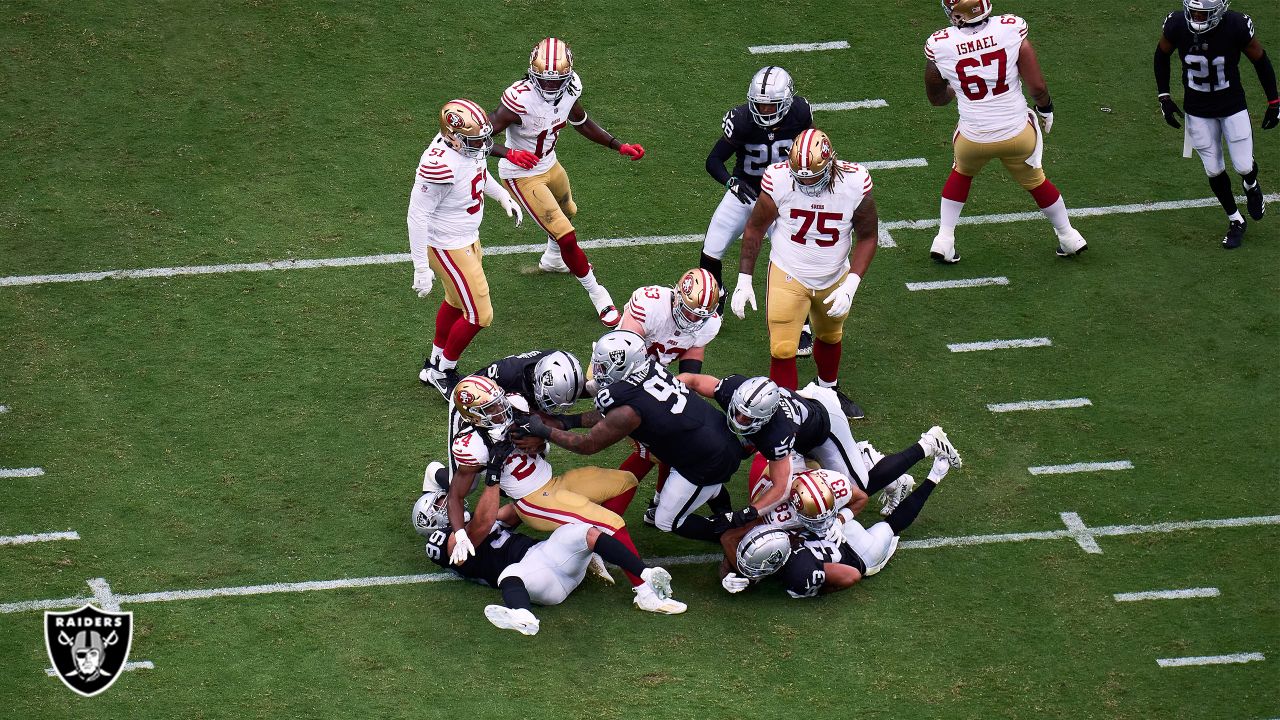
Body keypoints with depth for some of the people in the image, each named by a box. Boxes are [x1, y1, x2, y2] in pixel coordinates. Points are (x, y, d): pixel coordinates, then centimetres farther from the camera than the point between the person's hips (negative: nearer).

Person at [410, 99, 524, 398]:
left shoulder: (467, 145, -10)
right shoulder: (440, 164, -36)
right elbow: (417, 216, -29)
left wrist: (503, 197, 23)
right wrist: (421, 269, -26)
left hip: (467, 237, 9)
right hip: (448, 248, -9)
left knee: (456, 302, 26)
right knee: (479, 315, 0)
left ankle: (434, 366, 46)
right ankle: (443, 372, 21)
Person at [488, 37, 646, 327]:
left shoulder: (570, 88, -16)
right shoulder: (519, 99, -36)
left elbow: (580, 122, 6)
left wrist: (619, 146, 3)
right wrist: (510, 154, -46)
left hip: (549, 165, 8)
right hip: (523, 176, -8)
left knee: (566, 213, 33)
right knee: (567, 237, -8)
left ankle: (552, 259, 65)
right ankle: (596, 294, 13)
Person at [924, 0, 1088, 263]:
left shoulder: (940, 46, -13)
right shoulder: (1011, 30, -17)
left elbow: (936, 98, 5)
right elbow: (1037, 87, -12)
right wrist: (1046, 108, 10)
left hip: (973, 137, 0)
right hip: (1016, 132, 0)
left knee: (962, 173, 33)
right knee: (1034, 180, 28)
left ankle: (944, 239, 31)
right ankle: (1068, 236, 44)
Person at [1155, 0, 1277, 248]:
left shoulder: (1237, 27, -26)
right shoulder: (1177, 25, -21)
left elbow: (1260, 60, -8)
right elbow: (1162, 55, 1)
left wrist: (1274, 102, -2)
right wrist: (1163, 97, -1)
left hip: (1233, 106, -1)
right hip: (1197, 110, 1)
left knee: (1244, 166, 1)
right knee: (1214, 170, 7)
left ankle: (1252, 186, 40)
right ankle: (1235, 221, 30)